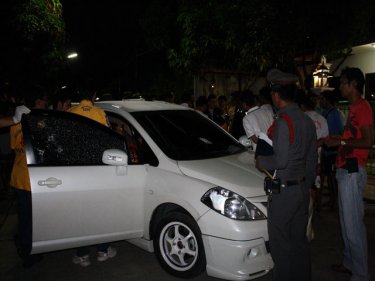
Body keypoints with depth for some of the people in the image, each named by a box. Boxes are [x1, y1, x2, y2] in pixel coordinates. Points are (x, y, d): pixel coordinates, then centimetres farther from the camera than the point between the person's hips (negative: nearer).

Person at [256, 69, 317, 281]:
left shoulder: (283, 122, -18)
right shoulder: (307, 120, 10)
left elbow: (280, 160, -23)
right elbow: (312, 158, 16)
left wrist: (261, 161, -5)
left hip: (284, 190, -9)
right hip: (302, 188, 9)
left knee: (280, 243, 3)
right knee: (299, 240, 20)